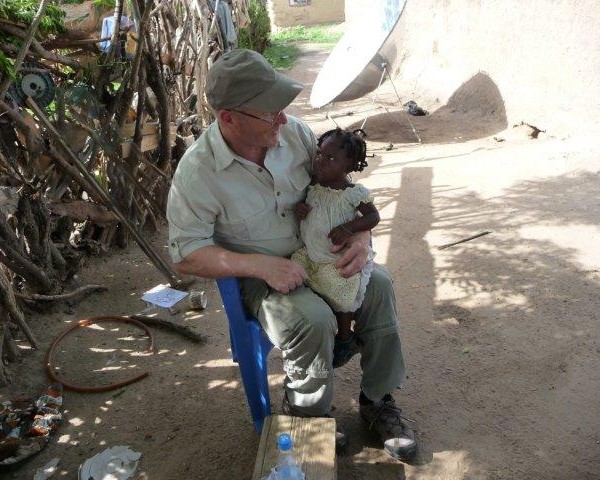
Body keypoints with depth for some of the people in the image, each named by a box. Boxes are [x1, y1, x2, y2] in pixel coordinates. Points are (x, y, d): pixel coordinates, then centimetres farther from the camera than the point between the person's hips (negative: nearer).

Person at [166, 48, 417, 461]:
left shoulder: (293, 131, -8)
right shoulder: (197, 172, -21)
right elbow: (186, 254, -17)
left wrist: (361, 234, -17)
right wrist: (263, 266, -28)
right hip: (259, 275, -5)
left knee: (377, 284, -16)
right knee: (313, 319, -30)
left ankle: (378, 402, 4)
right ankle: (306, 418, 0)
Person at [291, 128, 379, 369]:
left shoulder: (354, 193, -19)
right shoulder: (313, 187, -2)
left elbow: (374, 216, -13)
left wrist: (349, 228, -27)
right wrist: (299, 208, -9)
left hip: (340, 261, -6)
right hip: (311, 255, 6)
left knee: (340, 303, 5)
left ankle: (345, 339, 36)